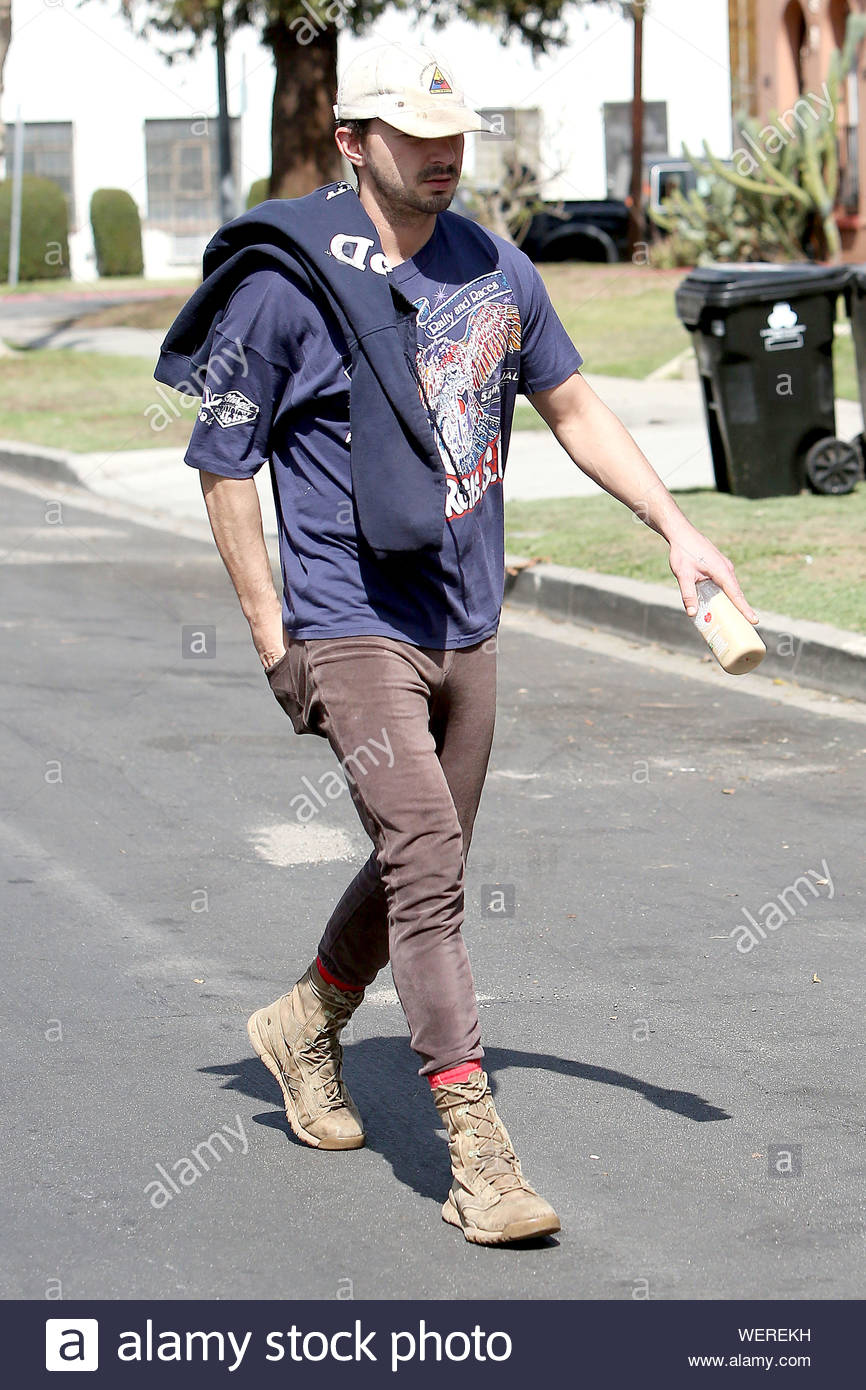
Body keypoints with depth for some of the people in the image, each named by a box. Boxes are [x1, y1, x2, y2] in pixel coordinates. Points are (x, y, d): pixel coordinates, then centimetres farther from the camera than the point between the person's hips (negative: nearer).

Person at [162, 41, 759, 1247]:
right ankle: (479, 1157, -17)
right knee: (425, 863, -17)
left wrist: (676, 527, 8)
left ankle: (306, 1026, 41)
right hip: (352, 631, -6)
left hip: (467, 630, 6)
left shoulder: (496, 272, 7)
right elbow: (223, 466, -4)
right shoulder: (286, 287, -10)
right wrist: (272, 638, -7)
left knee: (427, 870, 15)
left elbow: (574, 408, 18)